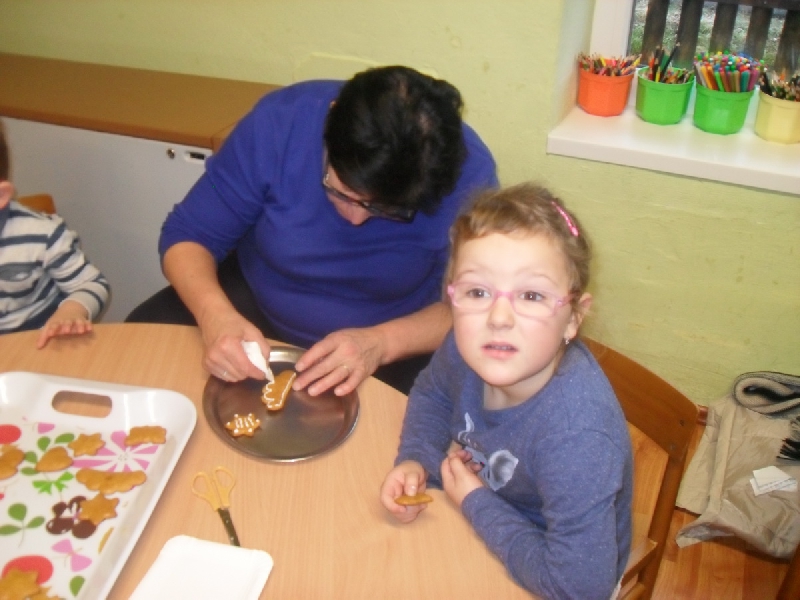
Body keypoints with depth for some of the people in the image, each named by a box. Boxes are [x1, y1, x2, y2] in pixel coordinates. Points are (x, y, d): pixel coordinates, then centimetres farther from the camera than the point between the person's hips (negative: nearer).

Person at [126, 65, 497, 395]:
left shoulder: (468, 173, -25)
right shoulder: (279, 123, -23)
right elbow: (189, 236, -13)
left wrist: (382, 342, -32)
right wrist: (215, 315, -34)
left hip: (393, 345, 0)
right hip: (255, 304, 1)